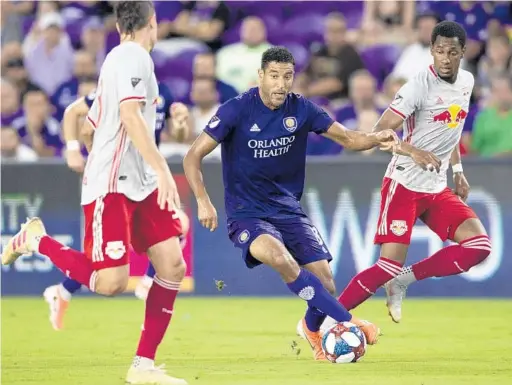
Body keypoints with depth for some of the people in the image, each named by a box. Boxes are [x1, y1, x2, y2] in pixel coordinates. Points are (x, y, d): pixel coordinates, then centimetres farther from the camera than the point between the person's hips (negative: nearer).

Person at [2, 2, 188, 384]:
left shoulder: (117, 58, 19)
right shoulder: (134, 56, -10)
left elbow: (93, 122, 26)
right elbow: (130, 116, -23)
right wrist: (162, 170, -27)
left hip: (140, 184, 10)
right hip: (111, 185, -10)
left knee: (173, 266, -2)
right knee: (111, 282, -16)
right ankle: (37, 239, 7)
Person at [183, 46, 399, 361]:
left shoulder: (301, 109, -2)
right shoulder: (237, 110, -12)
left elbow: (347, 138, 2)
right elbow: (193, 157, -9)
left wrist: (376, 139, -19)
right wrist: (203, 201, -20)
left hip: (289, 210, 4)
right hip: (247, 214, -4)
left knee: (325, 283, -9)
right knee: (279, 256, -35)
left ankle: (313, 328, 28)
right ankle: (348, 322, -26)